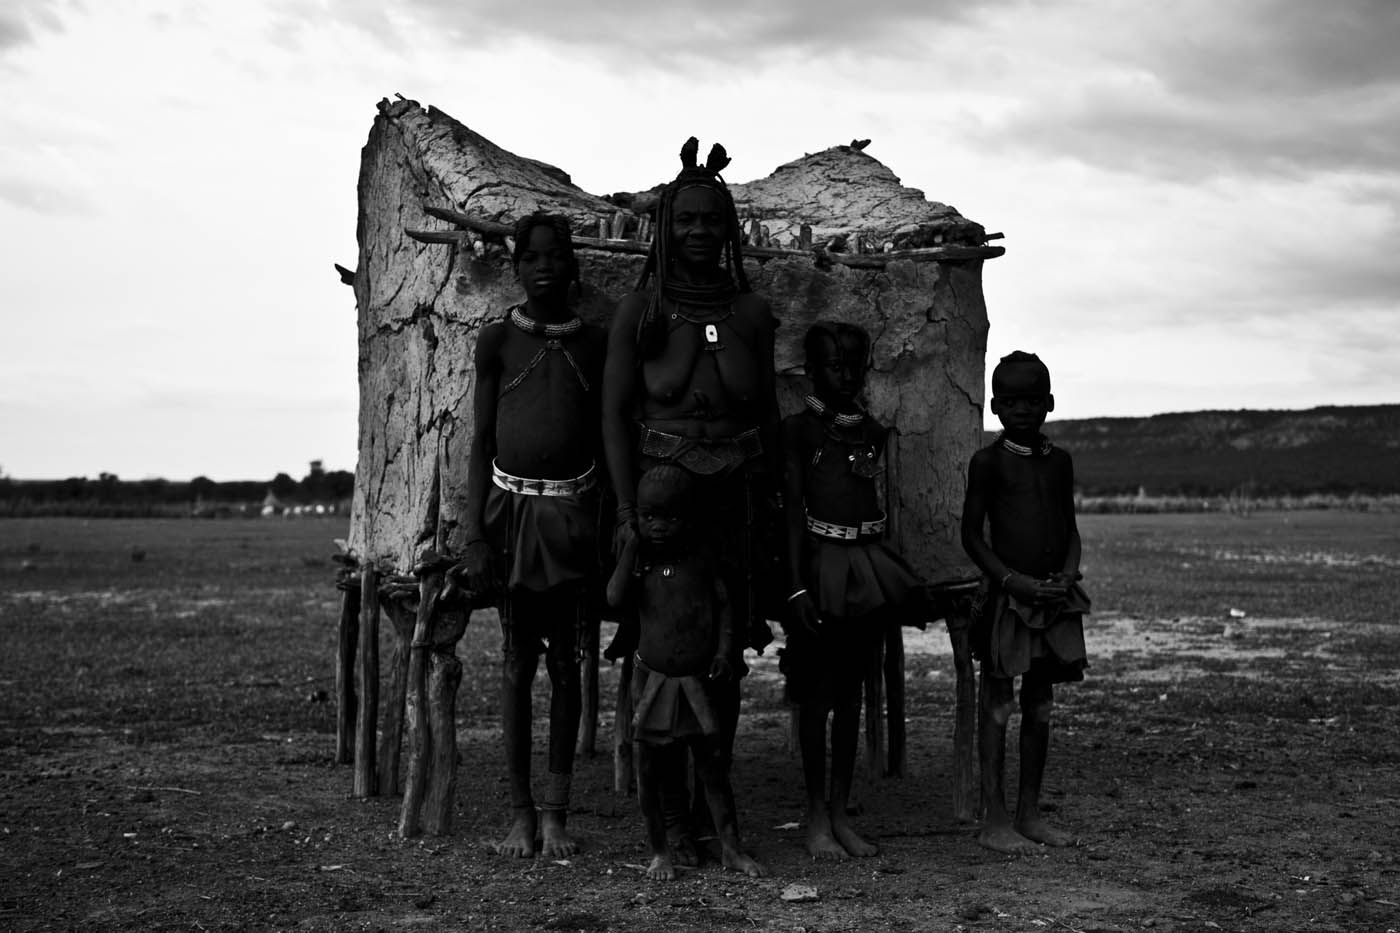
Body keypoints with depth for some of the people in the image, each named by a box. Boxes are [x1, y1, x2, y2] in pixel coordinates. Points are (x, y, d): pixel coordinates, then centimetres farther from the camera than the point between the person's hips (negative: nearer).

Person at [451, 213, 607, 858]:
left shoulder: (594, 344, 5)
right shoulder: (497, 340, 3)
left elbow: (606, 442, 8)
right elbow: (481, 442, 2)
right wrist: (476, 537, -5)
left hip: (571, 511, 1)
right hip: (511, 506, -1)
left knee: (564, 659, 5)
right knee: (517, 659, 3)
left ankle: (556, 811, 12)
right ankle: (520, 811, 11)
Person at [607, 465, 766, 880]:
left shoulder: (701, 556, 1)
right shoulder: (638, 560, 0)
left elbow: (724, 605, 3)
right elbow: (616, 598, -16)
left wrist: (726, 650, -9)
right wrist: (633, 547, -12)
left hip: (700, 680, 0)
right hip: (653, 678, 0)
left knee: (713, 765, 6)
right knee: (650, 768, 5)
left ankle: (731, 848, 15)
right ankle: (659, 852, 19)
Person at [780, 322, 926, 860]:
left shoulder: (874, 432, 12)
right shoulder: (799, 429, -3)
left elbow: (878, 502, 14)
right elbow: (793, 510, -8)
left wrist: (894, 578, 10)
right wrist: (797, 586, -14)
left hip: (869, 563, 5)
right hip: (821, 563, -5)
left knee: (850, 692, 9)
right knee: (816, 694, 1)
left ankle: (841, 812, 15)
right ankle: (816, 814, 9)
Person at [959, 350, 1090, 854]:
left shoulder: (1059, 461, 10)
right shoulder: (989, 461, -5)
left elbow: (1070, 529, 15)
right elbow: (972, 536, -6)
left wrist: (1069, 574, -4)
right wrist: (1014, 581, -16)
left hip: (1054, 597, 5)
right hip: (1007, 596, -5)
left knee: (1041, 705, 10)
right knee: (998, 705, -2)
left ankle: (1029, 812, 20)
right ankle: (994, 818, 4)